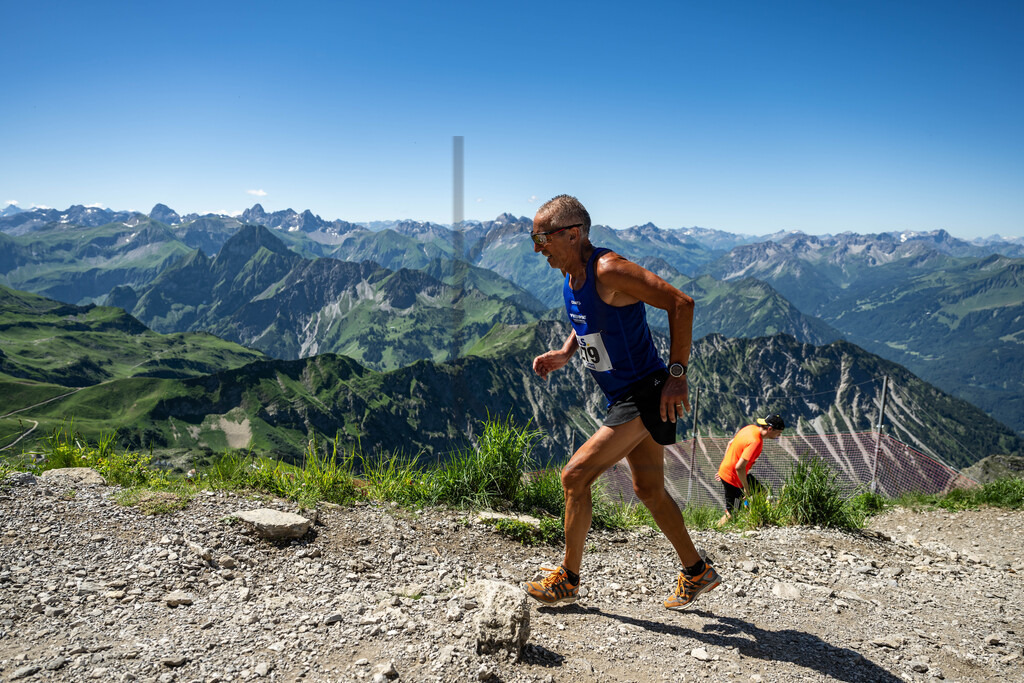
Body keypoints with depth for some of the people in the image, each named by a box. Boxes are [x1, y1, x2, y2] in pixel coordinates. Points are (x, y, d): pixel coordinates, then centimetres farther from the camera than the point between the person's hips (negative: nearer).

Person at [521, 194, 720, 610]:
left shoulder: (609, 270, -23)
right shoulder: (572, 277, 5)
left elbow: (681, 304, -24)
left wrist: (676, 375, -25)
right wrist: (565, 353, 4)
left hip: (646, 396, -10)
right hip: (624, 398, 10)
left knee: (575, 475, -10)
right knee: (648, 490, 18)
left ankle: (568, 580, 8)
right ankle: (696, 572, 35)